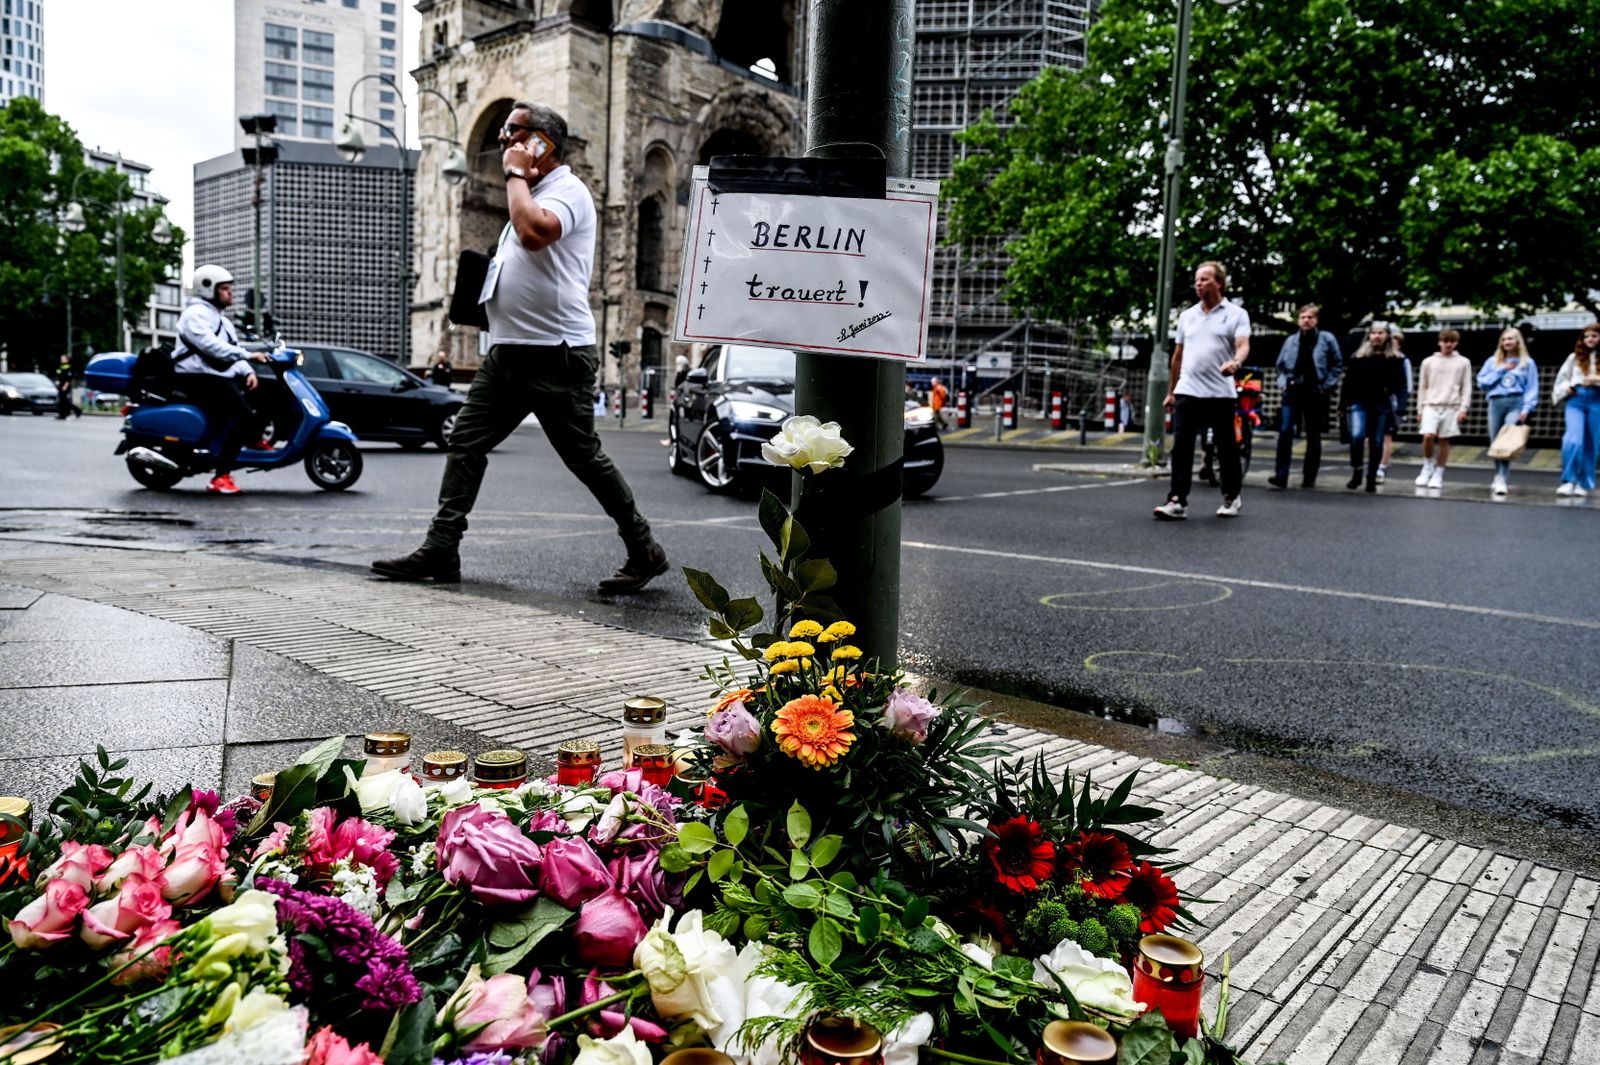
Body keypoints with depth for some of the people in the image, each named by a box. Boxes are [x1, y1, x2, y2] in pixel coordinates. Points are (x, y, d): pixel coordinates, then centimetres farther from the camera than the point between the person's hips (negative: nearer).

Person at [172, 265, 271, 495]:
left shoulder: (222, 320, 25)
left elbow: (233, 351, 20)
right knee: (245, 417, -24)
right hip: (200, 378, -10)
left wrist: (248, 372, 0)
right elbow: (212, 346, -23)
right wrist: (247, 355, -30)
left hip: (222, 377, 10)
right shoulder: (196, 314, -6)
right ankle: (220, 477, -26)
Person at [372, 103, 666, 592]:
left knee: (584, 457, -4)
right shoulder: (532, 194, 23)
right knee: (465, 442, 3)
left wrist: (516, 173, -14)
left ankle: (645, 552, 8)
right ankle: (440, 550, 6)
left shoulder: (567, 190, -8)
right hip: (508, 350, 9)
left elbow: (533, 232, -28)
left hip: (556, 354, -9)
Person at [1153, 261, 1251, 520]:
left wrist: (1235, 362, -35)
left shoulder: (1236, 314, 2)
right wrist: (1171, 391, 20)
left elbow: (1243, 345, -12)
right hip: (1187, 392, 3)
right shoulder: (1187, 316, 15)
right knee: (1181, 447, -6)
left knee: (1227, 449, 6)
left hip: (1220, 394, -3)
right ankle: (1177, 502, -8)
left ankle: (1231, 498, 21)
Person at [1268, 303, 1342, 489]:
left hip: (1316, 393, -2)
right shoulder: (1290, 341, 10)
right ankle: (1281, 475, -14)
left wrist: (1327, 386, -5)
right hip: (1292, 392, 2)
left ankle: (1309, 477, 13)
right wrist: (1283, 382, 4)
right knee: (1285, 432, -12)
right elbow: (1281, 365, 19)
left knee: (1313, 437, 5)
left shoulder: (1327, 339, 1)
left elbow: (1338, 365, 3)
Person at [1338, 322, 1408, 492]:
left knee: (1376, 443, 4)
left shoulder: (1394, 359, 5)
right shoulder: (1358, 357, 7)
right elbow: (1348, 381, 7)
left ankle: (1371, 479, 14)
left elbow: (1399, 384, 2)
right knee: (1357, 436, -19)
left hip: (1381, 406, 0)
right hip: (1359, 403, 0)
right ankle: (1356, 472, -2)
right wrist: (1344, 403, 2)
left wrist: (1396, 404, -13)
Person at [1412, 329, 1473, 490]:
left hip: (1452, 407, 0)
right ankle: (1428, 466, 7)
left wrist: (1463, 408, -5)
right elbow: (1422, 387, 11)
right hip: (1431, 405, 0)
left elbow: (1467, 387, 6)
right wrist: (1420, 409, 7)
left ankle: (1438, 474, 10)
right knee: (1428, 436, -16)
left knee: (1444, 441, 1)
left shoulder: (1463, 362, 8)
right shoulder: (1428, 362, 9)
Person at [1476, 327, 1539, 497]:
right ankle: (1499, 476, 15)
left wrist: (1526, 408, -9)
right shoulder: (1492, 361, 14)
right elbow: (1482, 381, 4)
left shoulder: (1527, 363, 8)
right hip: (1496, 402, 3)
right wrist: (1501, 370, -3)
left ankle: (1502, 479, -21)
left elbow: (1532, 388, 3)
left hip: (1516, 403, -3)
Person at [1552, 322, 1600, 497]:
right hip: (1576, 400, 0)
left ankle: (1584, 484, 14)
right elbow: (1561, 378, 17)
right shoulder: (1575, 357, 13)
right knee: (1573, 440, -18)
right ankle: (1568, 481, -13)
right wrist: (1567, 388, -1)